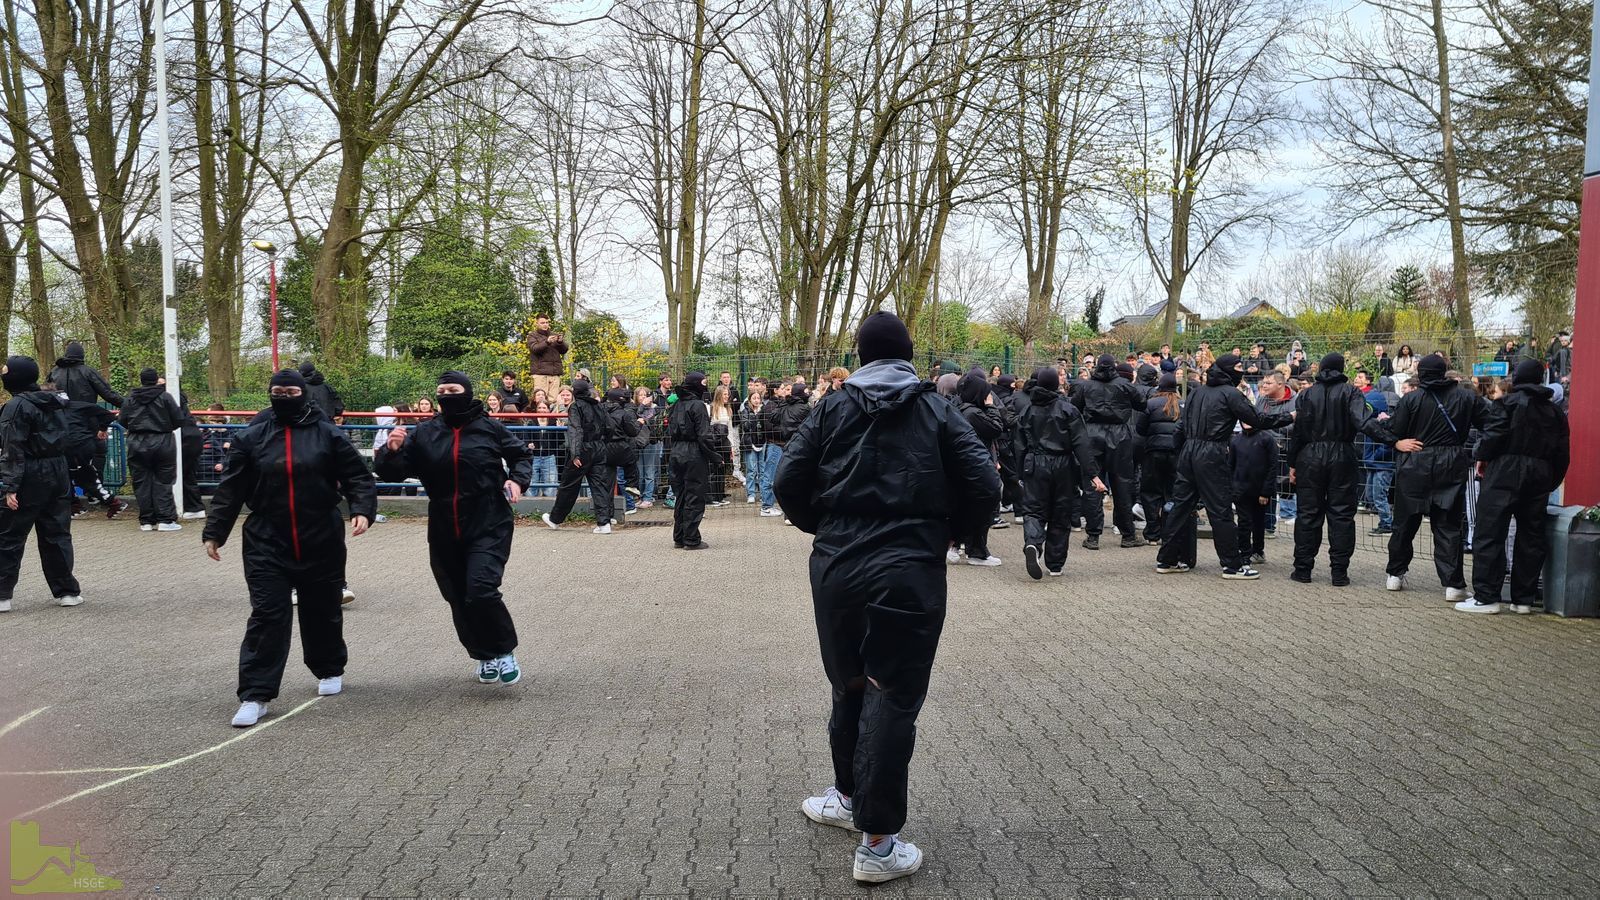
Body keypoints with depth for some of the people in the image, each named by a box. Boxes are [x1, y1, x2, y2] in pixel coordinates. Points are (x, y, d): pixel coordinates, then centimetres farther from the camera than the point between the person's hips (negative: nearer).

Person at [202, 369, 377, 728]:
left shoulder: (327, 435, -1)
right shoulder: (252, 437, 2)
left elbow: (357, 476, -1)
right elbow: (230, 490, 4)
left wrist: (362, 509, -17)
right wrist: (213, 532, 2)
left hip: (321, 545, 0)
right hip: (267, 546, 0)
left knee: (322, 611, 14)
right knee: (267, 617, -5)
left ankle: (330, 670, 38)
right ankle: (255, 695, -3)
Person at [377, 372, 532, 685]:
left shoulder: (490, 428, -3)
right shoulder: (425, 433, 2)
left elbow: (520, 456, 12)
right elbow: (392, 472, 1)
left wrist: (518, 480, -7)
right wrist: (391, 451, -20)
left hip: (489, 528, -4)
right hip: (444, 533, 4)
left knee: (481, 591, -20)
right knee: (459, 599, 11)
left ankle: (504, 652, 2)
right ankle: (485, 656, 31)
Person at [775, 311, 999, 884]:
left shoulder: (832, 408, 4)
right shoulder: (938, 412, 1)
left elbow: (789, 482, -3)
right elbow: (984, 488, -6)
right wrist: (943, 531, 11)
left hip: (836, 571, 3)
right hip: (911, 574, -2)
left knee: (848, 686, 21)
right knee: (893, 700, 1)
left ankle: (849, 797, 38)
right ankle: (878, 843, 3)